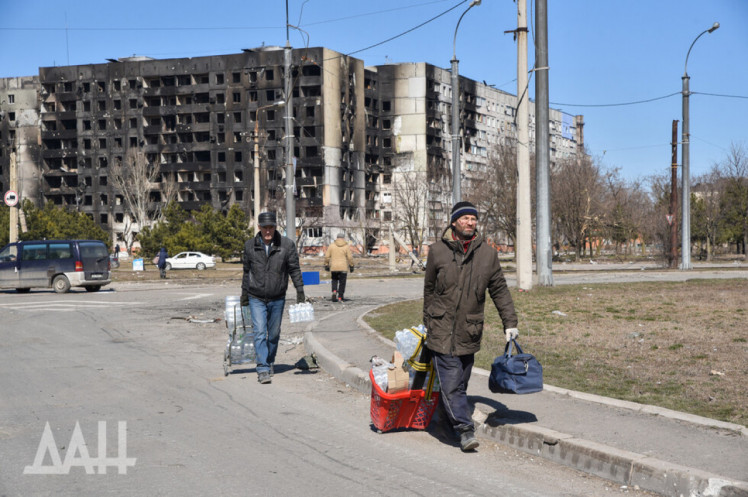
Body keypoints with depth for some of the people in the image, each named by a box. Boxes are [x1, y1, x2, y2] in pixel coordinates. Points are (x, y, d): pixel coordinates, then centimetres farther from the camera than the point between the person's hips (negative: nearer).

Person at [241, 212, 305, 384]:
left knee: (274, 334, 11)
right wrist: (244, 294, 16)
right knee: (260, 333, -11)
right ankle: (263, 370, -14)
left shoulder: (287, 245, -5)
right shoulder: (250, 246, 0)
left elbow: (295, 269, 1)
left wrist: (300, 290, -5)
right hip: (256, 299, -1)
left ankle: (270, 363, 31)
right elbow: (247, 271, 11)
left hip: (277, 299, 1)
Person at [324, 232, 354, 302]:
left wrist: (326, 265, 9)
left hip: (333, 267, 2)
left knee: (334, 280, 18)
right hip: (343, 268, -1)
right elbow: (350, 257, -6)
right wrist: (351, 266, 3)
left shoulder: (331, 246, 1)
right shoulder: (347, 246, -3)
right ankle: (340, 297, 4)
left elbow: (327, 256, 1)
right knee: (342, 283, 6)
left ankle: (334, 291, -7)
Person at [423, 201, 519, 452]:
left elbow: (499, 290, 12)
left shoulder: (487, 253, 5)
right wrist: (429, 322, 16)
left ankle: (448, 420, 28)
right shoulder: (437, 250, 0)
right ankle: (465, 429, -8)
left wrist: (510, 322, 7)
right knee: (451, 383, -10)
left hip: (469, 331, 2)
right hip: (442, 329, -2)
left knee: (460, 383, 11)